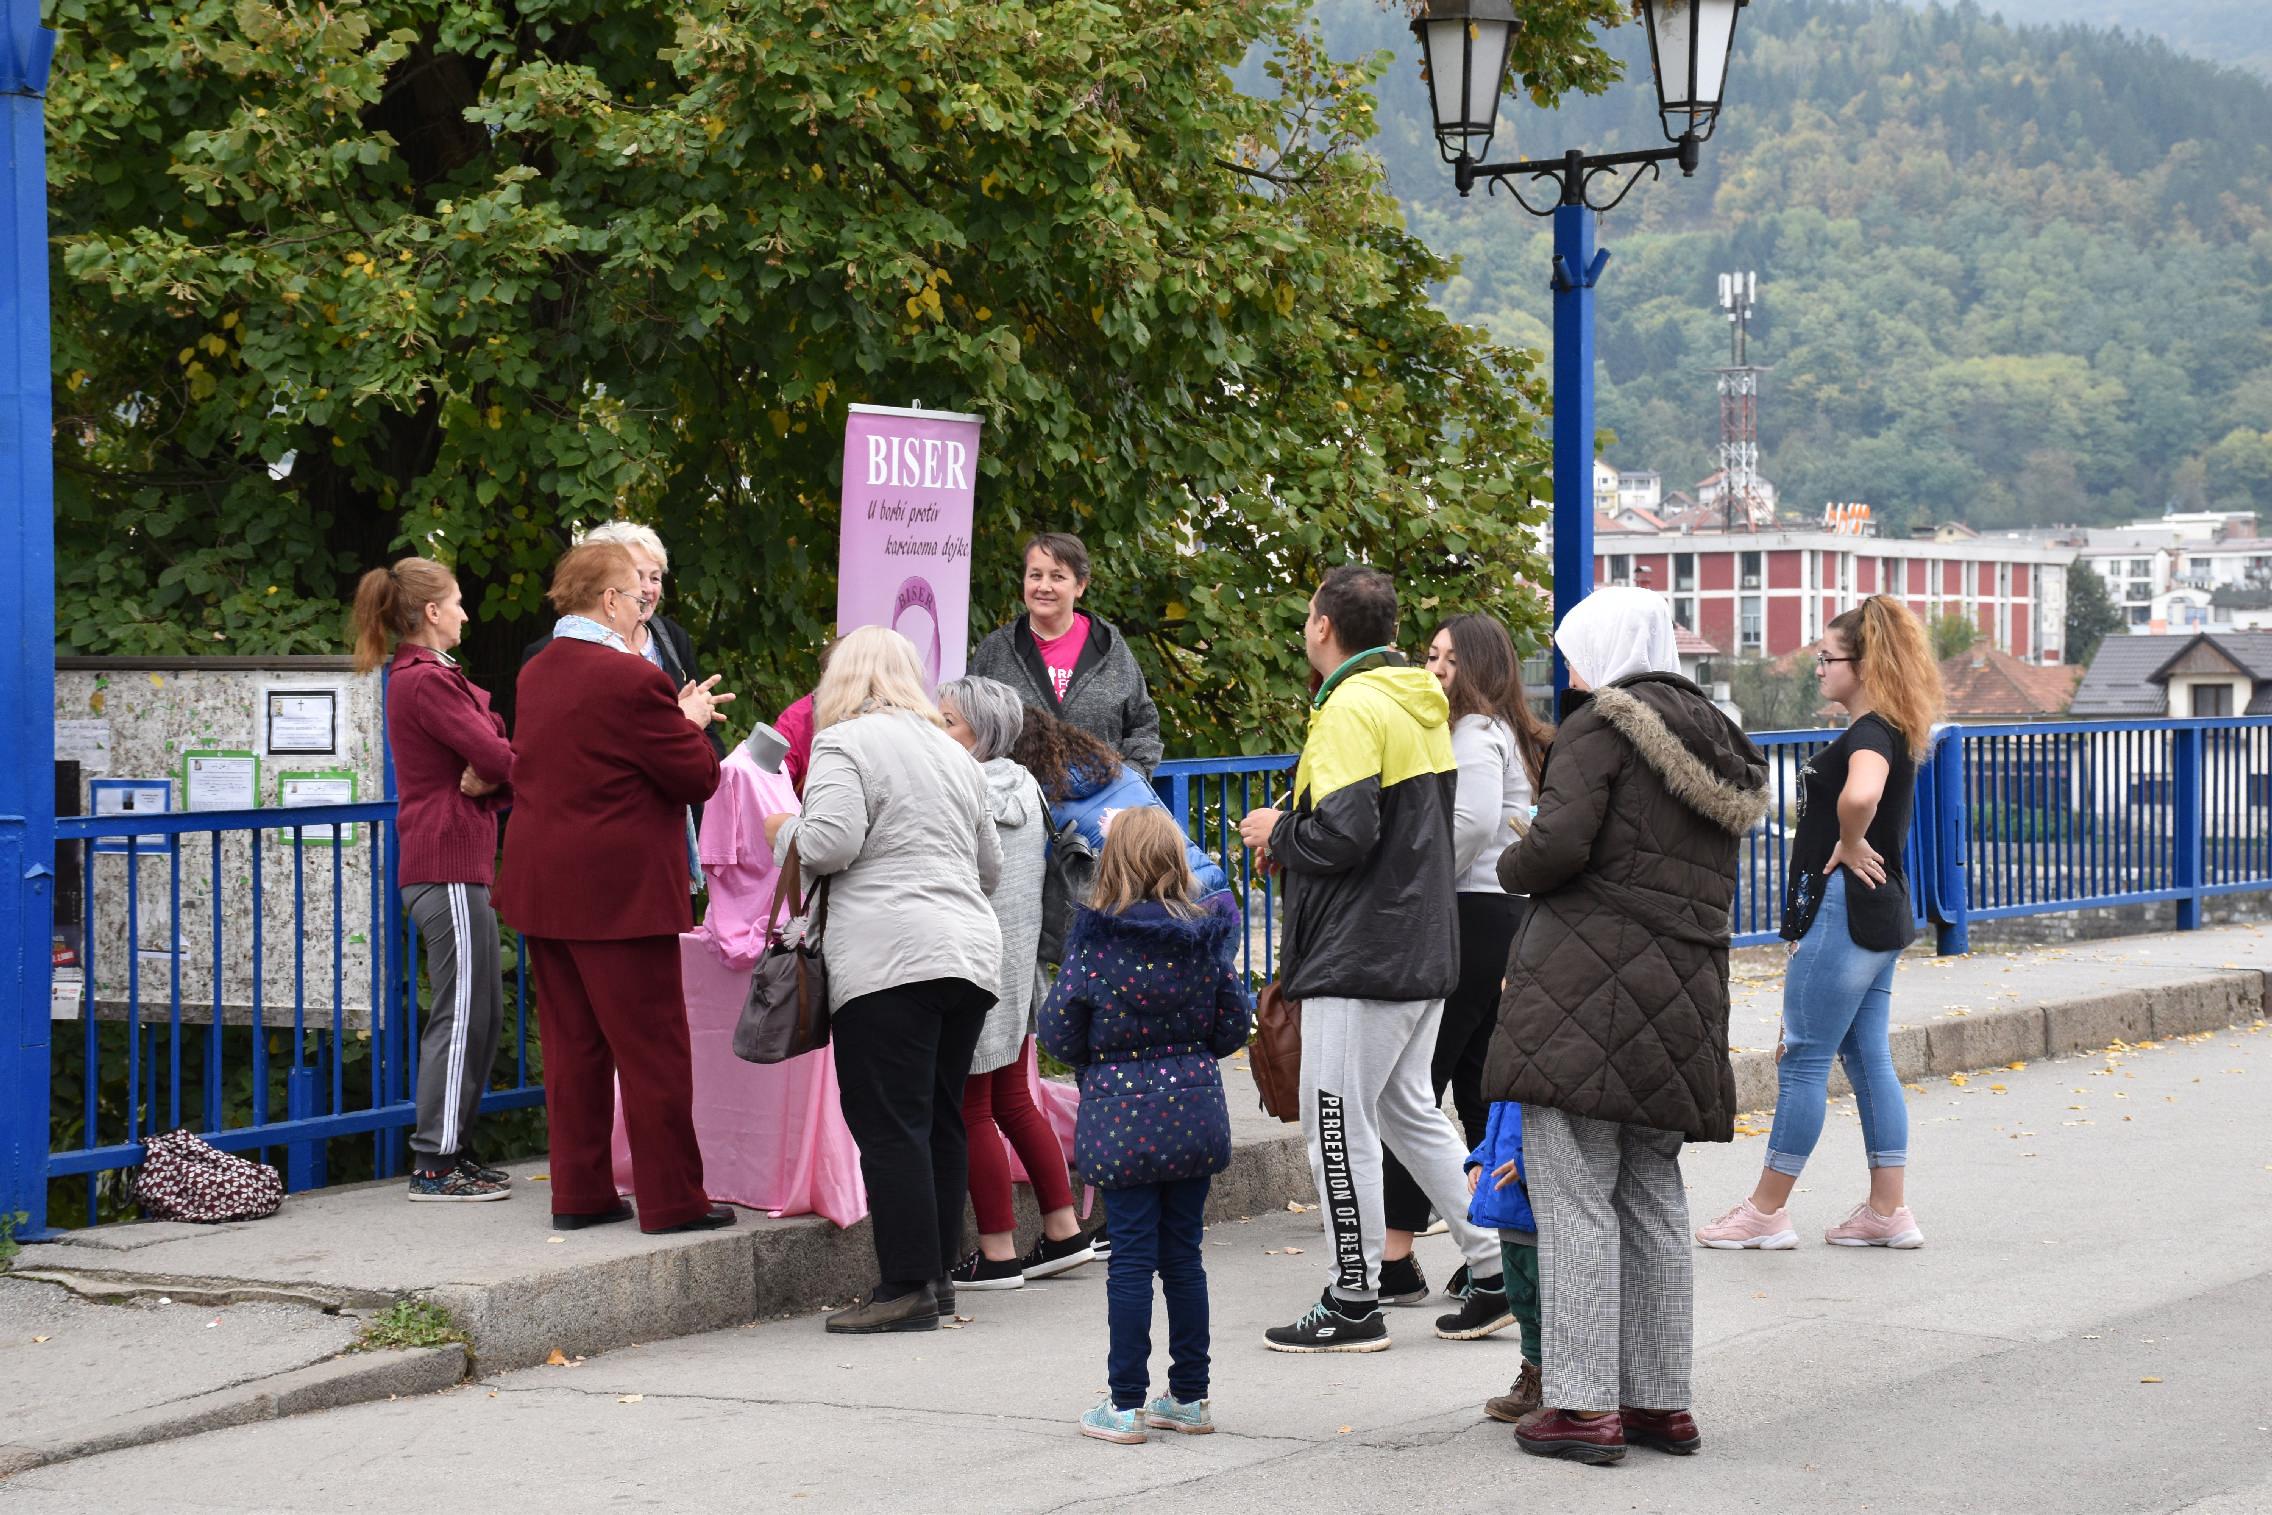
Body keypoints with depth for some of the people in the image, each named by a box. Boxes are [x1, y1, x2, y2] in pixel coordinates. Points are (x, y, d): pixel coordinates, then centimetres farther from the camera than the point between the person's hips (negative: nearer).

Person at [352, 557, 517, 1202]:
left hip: (460, 862, 11)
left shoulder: (423, 676, 19)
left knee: (484, 1015, 14)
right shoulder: (426, 681, -14)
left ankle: (454, 1149, 19)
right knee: (461, 1014, -8)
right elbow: (497, 756, -18)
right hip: (448, 864, -11)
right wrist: (495, 774, 4)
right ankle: (434, 1167, -6)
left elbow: (494, 755, 12)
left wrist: (491, 781, -10)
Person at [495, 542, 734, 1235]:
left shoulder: (536, 673, 9)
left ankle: (580, 1193, 17)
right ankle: (670, 1198, 3)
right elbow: (698, 777, -14)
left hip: (542, 885, 8)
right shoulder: (632, 679, -17)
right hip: (619, 891, -8)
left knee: (572, 1047, 13)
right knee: (653, 1050, -1)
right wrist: (692, 721, 6)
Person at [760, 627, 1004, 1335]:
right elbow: (989, 867, 26)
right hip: (971, 950, 8)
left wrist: (786, 831, 6)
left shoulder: (843, 745, -2)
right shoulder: (953, 753, 21)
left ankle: (907, 1287, -8)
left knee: (891, 1125, -6)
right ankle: (938, 1272, 16)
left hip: (889, 957, -8)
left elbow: (830, 844, -14)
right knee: (940, 1120, 13)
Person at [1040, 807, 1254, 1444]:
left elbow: (1060, 1036, -7)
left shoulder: (1095, 943, -11)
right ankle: (1189, 1396, 17)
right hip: (1194, 1111, 3)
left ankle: (1126, 1404, 3)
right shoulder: (1206, 939, -2)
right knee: (1183, 1254, 12)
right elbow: (1233, 1026, 4)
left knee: (1132, 1258, 1)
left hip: (1121, 1115, -3)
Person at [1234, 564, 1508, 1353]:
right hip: (1423, 950, 10)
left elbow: (1343, 834, -25)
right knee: (1408, 1111, 18)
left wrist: (1278, 832, -5)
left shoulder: (1352, 708, -16)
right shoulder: (1420, 703, 13)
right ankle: (1497, 1271, 17)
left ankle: (1353, 1303, 4)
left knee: (1338, 1121, -1)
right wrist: (1294, 837, 15)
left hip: (1362, 956, -10)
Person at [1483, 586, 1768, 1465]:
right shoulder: (1717, 748, 19)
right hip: (1682, 997, 8)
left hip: (1589, 985, -8)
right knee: (1651, 1197, 14)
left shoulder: (1603, 724, -5)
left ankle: (1584, 1405, -6)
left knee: (1573, 1191, -5)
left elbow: (1560, 843, -18)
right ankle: (1661, 1400, 18)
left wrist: (1511, 866, 4)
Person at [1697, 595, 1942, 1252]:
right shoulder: (1890, 732, 14)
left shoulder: (1870, 733, -17)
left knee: (1804, 1060, -3)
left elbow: (1861, 795, -39)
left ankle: (1766, 1213, 3)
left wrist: (1849, 846, -22)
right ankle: (1889, 1210, 12)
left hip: (1844, 912, -10)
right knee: (1870, 1062, 11)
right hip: (1877, 916, 10)